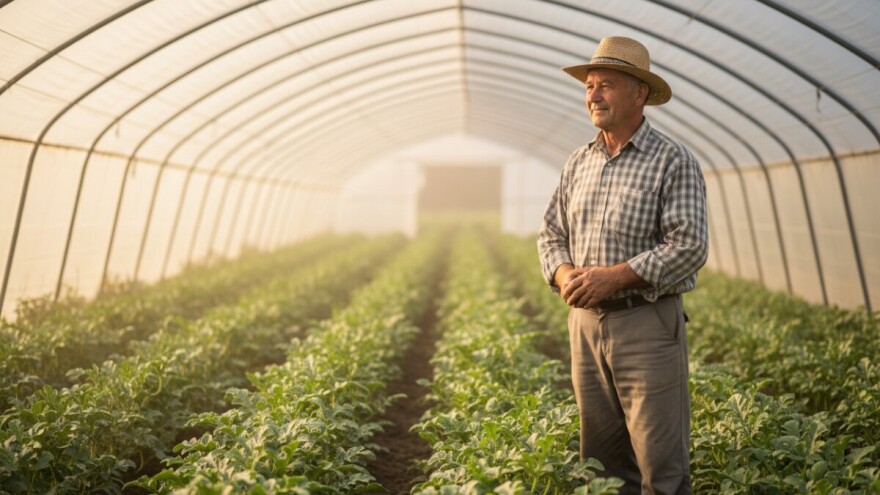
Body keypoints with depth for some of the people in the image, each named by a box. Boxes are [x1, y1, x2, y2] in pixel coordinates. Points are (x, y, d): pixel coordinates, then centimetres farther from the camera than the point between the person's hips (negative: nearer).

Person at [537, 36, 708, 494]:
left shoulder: (673, 162, -6)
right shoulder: (578, 163, 13)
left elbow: (689, 247, -15)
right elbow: (551, 233, 16)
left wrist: (614, 277, -20)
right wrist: (563, 273, -6)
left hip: (647, 324, -6)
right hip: (585, 321, 6)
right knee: (600, 458, 13)